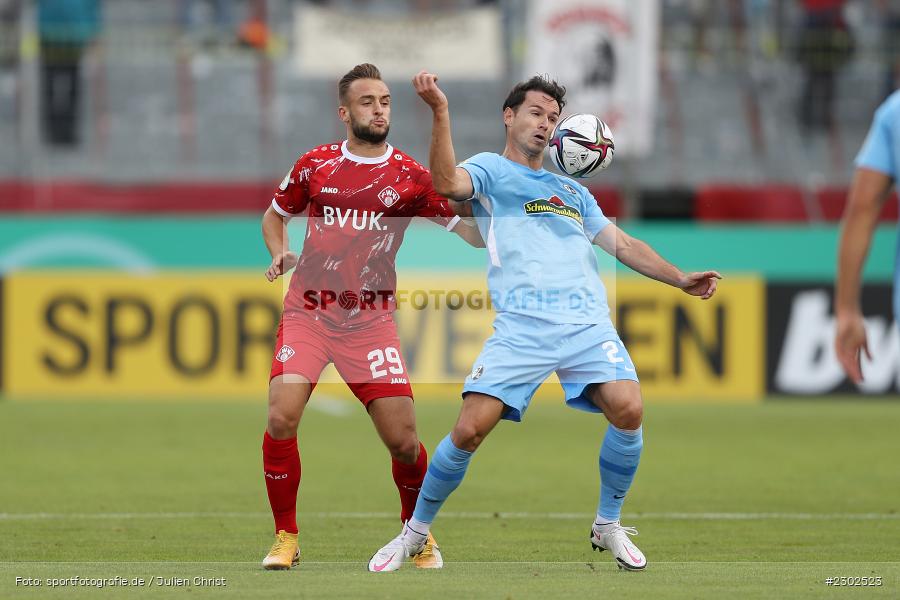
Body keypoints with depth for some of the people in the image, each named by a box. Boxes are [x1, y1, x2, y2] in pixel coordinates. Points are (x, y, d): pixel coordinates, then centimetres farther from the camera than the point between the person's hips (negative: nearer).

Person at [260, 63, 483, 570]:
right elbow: (275, 215, 21)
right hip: (308, 313, 1)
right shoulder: (316, 165, 6)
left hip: (371, 319, 0)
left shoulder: (409, 176, 1)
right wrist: (280, 254, 1)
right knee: (282, 419, -18)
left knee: (403, 439, -5)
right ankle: (286, 537, 0)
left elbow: (475, 234, -3)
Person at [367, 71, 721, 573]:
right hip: (522, 325, -4)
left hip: (588, 321, 4)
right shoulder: (490, 170, 15)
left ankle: (609, 526, 1)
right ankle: (416, 533, 8)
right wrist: (440, 112, -19)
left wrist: (681, 279, 25)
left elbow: (623, 244, 34)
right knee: (470, 429, -14)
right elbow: (448, 184, -8)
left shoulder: (572, 191, 30)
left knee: (628, 408, -21)